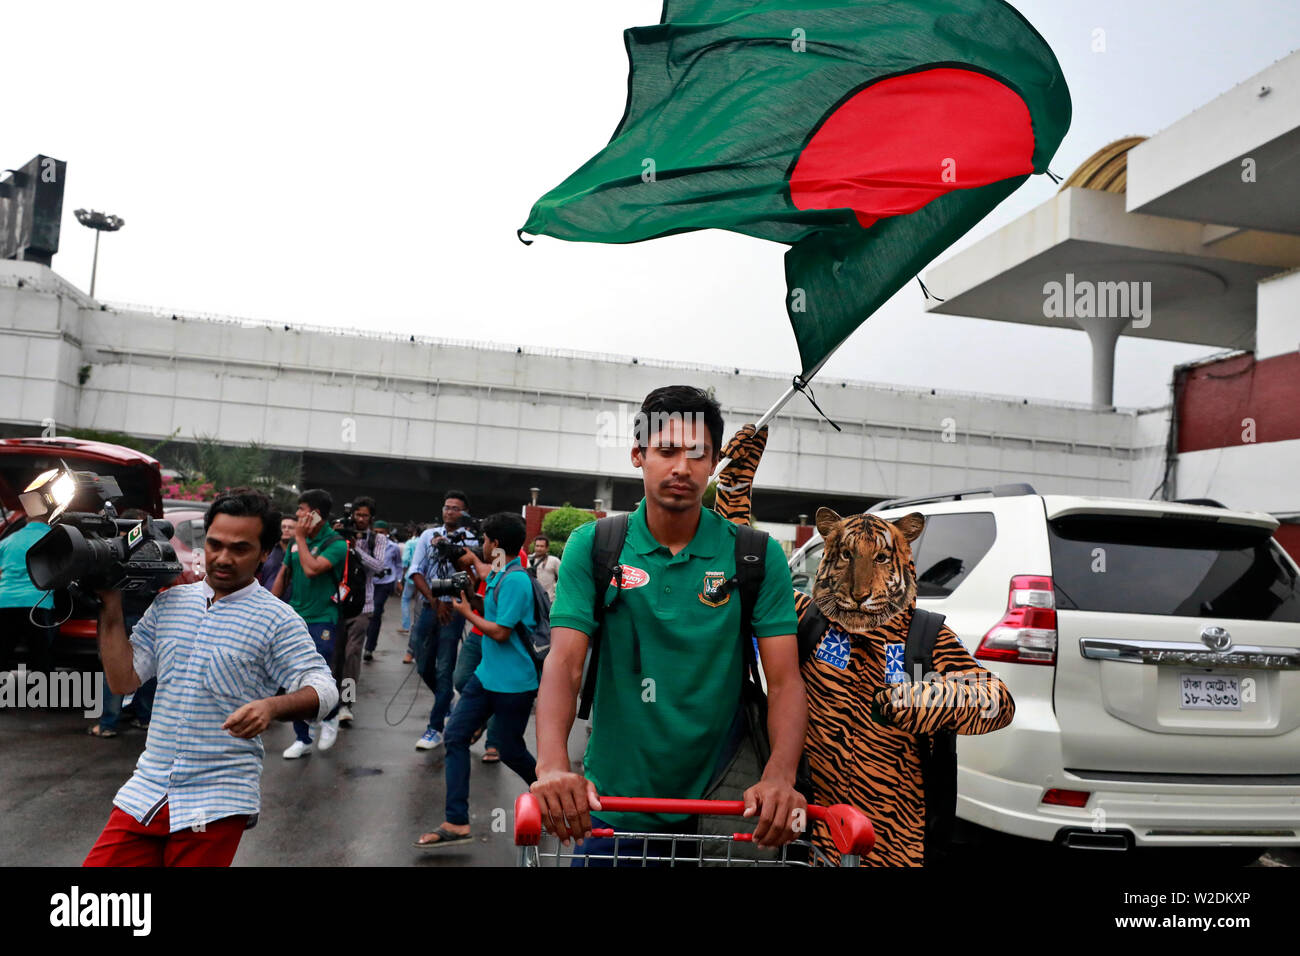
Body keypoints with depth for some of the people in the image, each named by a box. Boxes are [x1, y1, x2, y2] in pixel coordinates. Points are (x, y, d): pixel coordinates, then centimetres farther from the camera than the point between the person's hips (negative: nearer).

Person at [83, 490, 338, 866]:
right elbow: (124, 680, 6)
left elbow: (323, 690, -13)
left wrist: (272, 706, -32)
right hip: (147, 789, 5)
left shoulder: (277, 620, -7)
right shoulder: (169, 602, 9)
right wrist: (111, 608, -1)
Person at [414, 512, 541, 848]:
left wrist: (467, 613, -9)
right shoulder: (499, 576, 8)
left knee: (510, 750, 6)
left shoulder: (515, 581, -21)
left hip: (513, 683, -9)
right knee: (455, 736, 3)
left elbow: (501, 632, -21)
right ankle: (456, 823, 6)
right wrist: (473, 597, 6)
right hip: (487, 675, 9)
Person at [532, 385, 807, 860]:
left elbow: (784, 680, -11)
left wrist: (780, 776, -28)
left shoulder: (757, 556, -7)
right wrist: (552, 765, -32)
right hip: (612, 807, 0)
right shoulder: (592, 547, -6)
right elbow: (564, 664, -15)